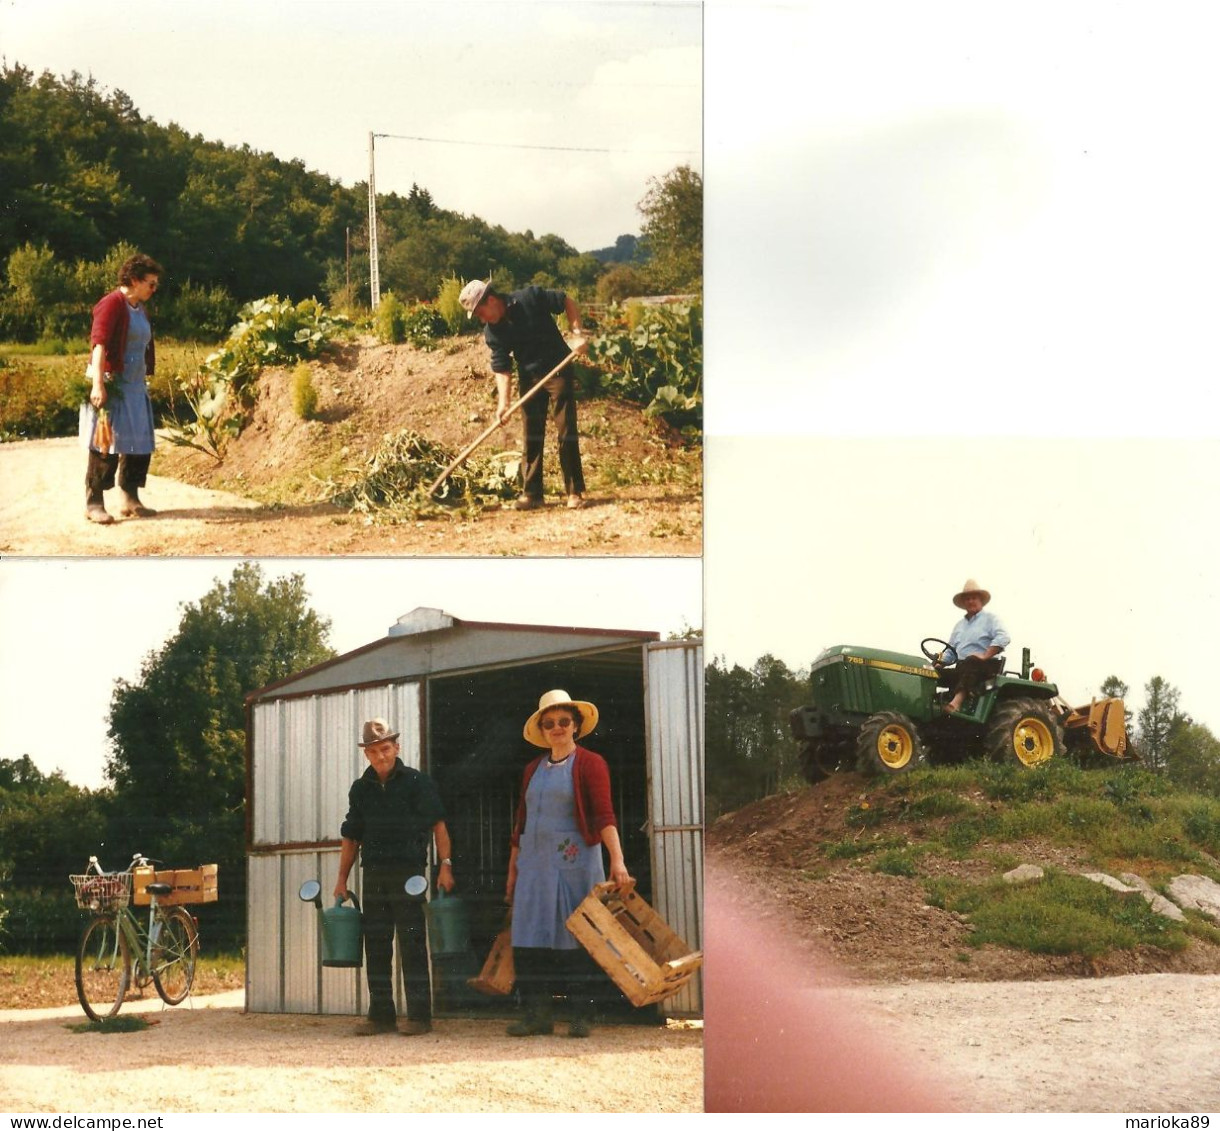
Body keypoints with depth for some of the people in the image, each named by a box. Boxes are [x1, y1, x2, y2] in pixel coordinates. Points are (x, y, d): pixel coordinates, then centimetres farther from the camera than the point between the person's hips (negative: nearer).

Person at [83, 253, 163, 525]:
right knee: (107, 443, -7)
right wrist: (98, 384, -31)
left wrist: (145, 380, 22)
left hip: (135, 387, 9)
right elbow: (99, 345, -23)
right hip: (111, 386, -9)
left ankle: (130, 500, 18)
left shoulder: (140, 309, 14)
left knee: (140, 444, 9)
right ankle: (93, 503, -1)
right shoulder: (112, 305, -13)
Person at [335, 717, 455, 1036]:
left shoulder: (417, 782, -1)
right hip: (374, 875, 5)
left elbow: (438, 824, -4)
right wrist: (342, 879, 11)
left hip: (408, 873, -5)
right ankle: (381, 1015, 13)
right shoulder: (361, 788, 12)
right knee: (376, 947, 6)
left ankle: (419, 1016, 0)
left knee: (412, 946, -4)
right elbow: (351, 837, 16)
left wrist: (445, 864, -15)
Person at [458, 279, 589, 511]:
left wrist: (578, 333, -16)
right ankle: (531, 493, 12)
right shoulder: (492, 333, -8)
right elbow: (501, 367, -9)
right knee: (532, 437, 5)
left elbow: (566, 301, -7)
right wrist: (503, 402, -21)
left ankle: (575, 492, 5)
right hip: (529, 377, 3)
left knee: (566, 432, -2)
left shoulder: (531, 298, -17)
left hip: (558, 371, -3)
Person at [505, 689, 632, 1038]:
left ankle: (580, 1015, 3)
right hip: (534, 863, 5)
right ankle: (537, 1013, 7)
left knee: (574, 937, -3)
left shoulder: (590, 764, -2)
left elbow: (604, 815, -13)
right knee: (529, 938, 1)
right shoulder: (533, 769, 15)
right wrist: (512, 871, 17)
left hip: (573, 862, -5)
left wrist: (617, 860, -25)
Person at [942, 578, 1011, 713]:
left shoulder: (990, 618, 7)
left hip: (986, 666, -6)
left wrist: (985, 655, -19)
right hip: (962, 667, 6)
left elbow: (1003, 638, -10)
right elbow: (951, 650, 25)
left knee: (970, 662, -38)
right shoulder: (959, 625, 27)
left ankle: (957, 701, -54)